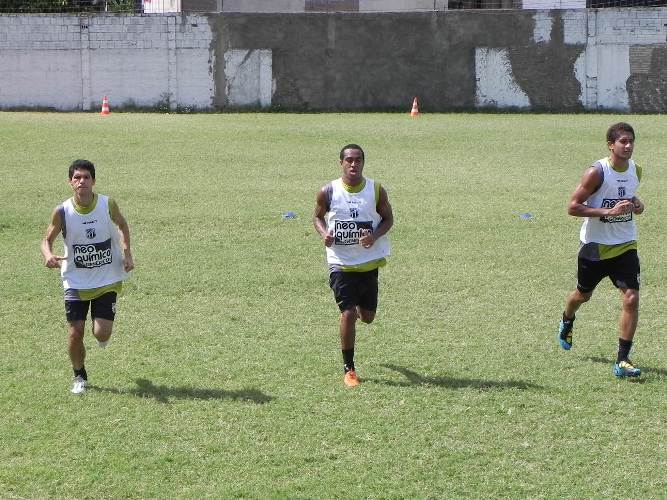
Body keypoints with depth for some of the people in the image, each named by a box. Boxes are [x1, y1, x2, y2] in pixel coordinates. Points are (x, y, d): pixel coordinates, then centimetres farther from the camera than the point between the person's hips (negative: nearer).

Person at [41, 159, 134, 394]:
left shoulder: (108, 205, -12)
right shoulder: (62, 212, -14)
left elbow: (122, 225, 10)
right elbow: (47, 239, 0)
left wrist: (127, 253, -3)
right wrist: (48, 256, -23)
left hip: (107, 280, 0)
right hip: (76, 281, 0)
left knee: (101, 334, -9)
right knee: (75, 333, -1)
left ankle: (102, 330, 30)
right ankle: (79, 376, 25)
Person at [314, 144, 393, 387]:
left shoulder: (376, 190, -5)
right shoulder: (328, 192, -7)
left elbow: (388, 219, 6)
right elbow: (318, 217, 8)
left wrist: (375, 235, -15)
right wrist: (324, 233, -13)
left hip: (369, 262, 2)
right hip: (341, 263, -2)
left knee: (367, 317, 11)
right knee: (347, 314, -11)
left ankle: (358, 308, 52)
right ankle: (348, 369, 4)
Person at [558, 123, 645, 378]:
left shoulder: (636, 170, 1)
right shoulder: (597, 172, -18)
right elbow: (573, 207, -18)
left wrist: (636, 204, -1)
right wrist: (609, 211, -27)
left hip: (625, 245, 3)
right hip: (595, 245, -3)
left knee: (631, 298, -14)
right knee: (583, 294, 19)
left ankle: (622, 360, -9)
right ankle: (566, 322, 55)